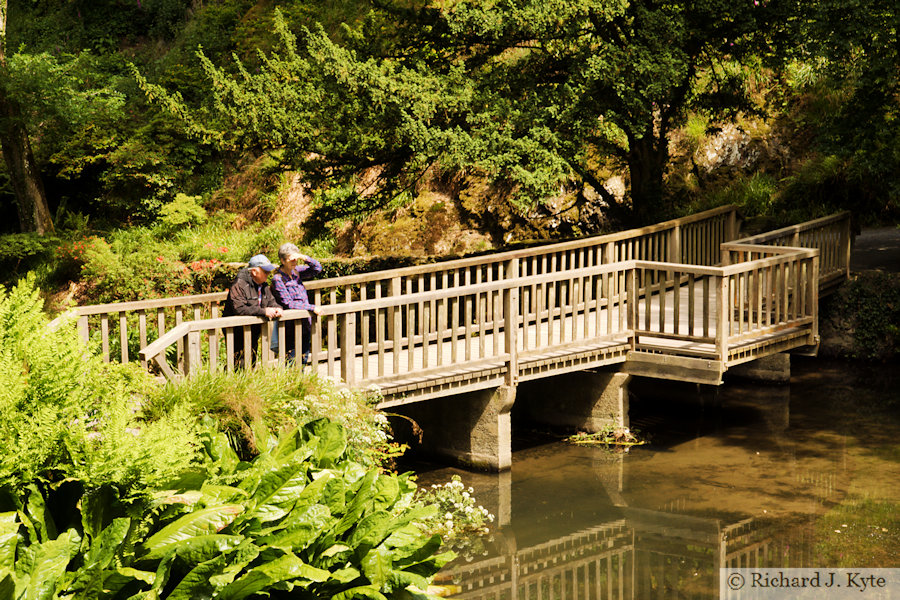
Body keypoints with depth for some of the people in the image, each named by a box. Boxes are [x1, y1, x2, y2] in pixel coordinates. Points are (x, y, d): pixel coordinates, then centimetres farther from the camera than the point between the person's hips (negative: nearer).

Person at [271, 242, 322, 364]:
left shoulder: (297, 271, 5)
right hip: (291, 328, -7)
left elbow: (317, 268, 6)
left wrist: (304, 258, -11)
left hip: (305, 325, 7)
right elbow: (288, 304, -18)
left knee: (304, 359, 13)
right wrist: (311, 307, -20)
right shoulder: (278, 279, -14)